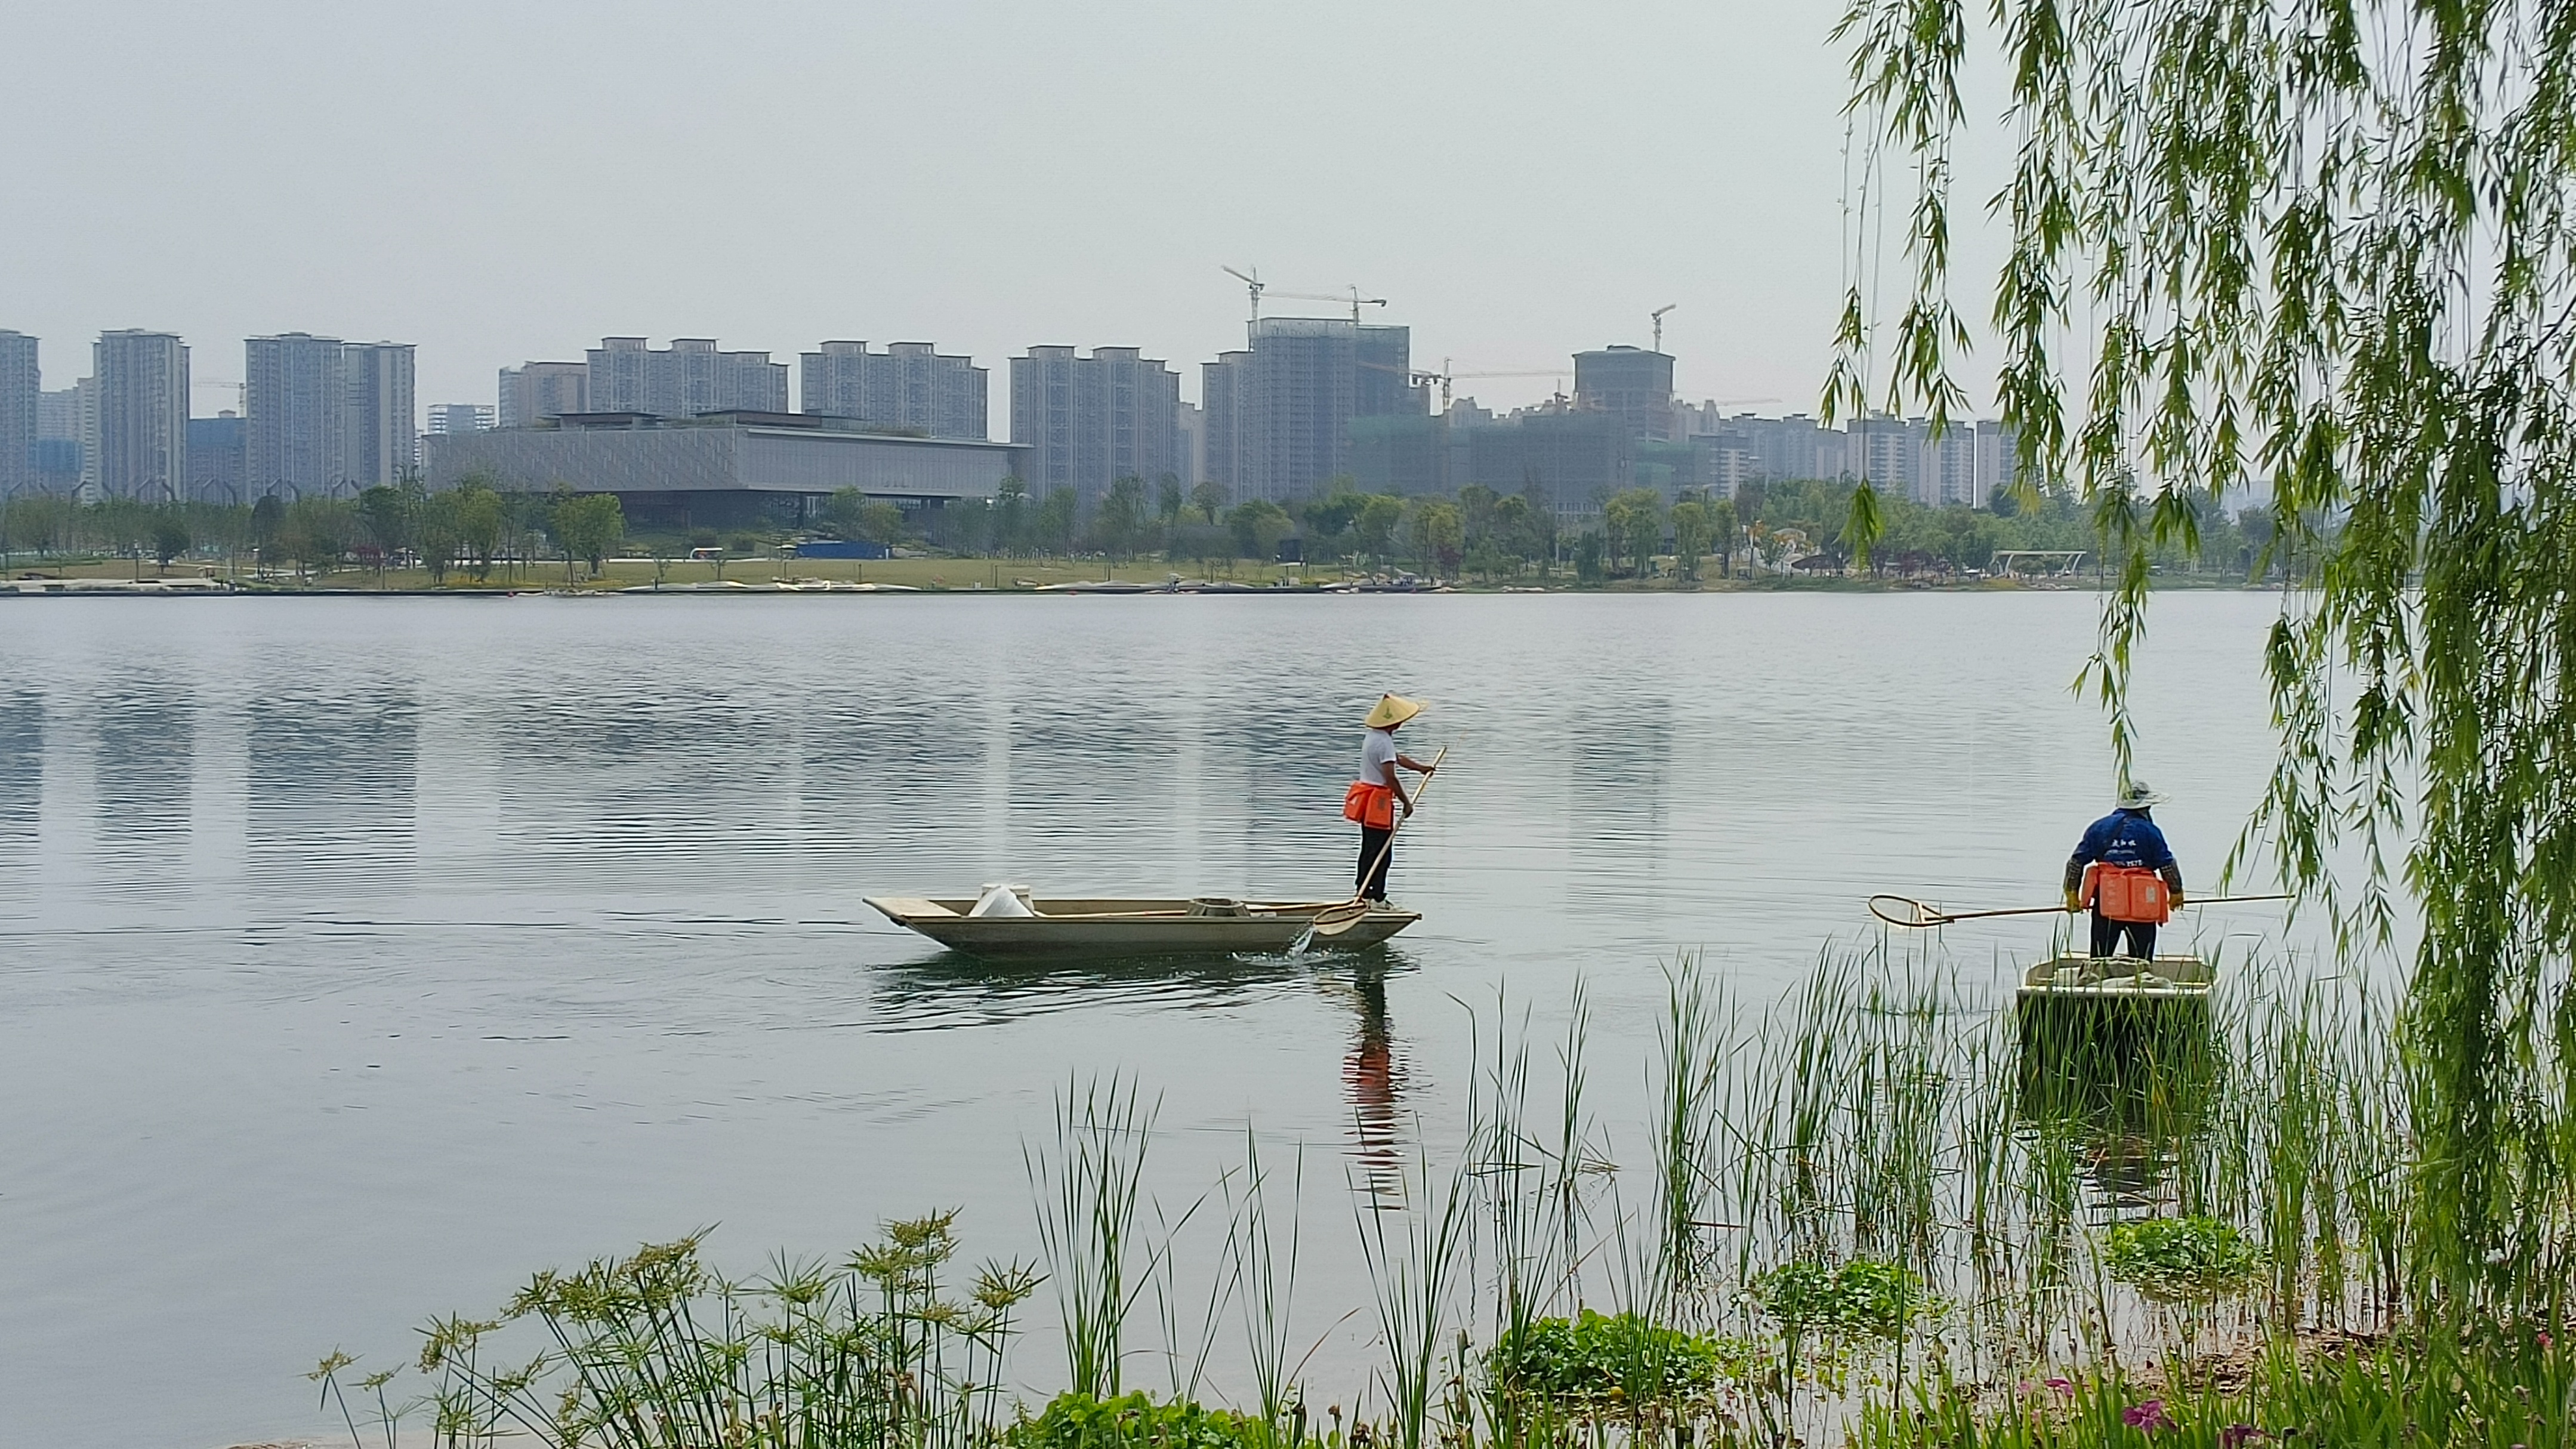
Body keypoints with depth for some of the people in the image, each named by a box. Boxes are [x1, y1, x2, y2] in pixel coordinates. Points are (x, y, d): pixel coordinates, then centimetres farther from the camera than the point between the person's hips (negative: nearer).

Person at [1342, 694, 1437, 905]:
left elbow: (1398, 758, 25)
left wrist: (1421, 768, 28)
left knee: (1369, 849, 17)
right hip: (1378, 801, -10)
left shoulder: (1373, 738, 12)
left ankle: (1364, 893, 23)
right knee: (1381, 852, -5)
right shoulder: (1384, 743, -20)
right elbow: (1390, 777, -25)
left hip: (1367, 801, 10)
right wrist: (1406, 802, -17)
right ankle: (1376, 899, -3)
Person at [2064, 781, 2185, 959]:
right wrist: (2176, 892, 17)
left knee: (2099, 962, 6)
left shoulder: (2099, 828, 7)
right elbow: (2168, 866, 1)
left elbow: (2077, 861, 7)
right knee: (2142, 963, 5)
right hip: (2142, 905, -2)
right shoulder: (2150, 831, -2)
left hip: (2106, 903, 2)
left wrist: (2072, 893, 17)